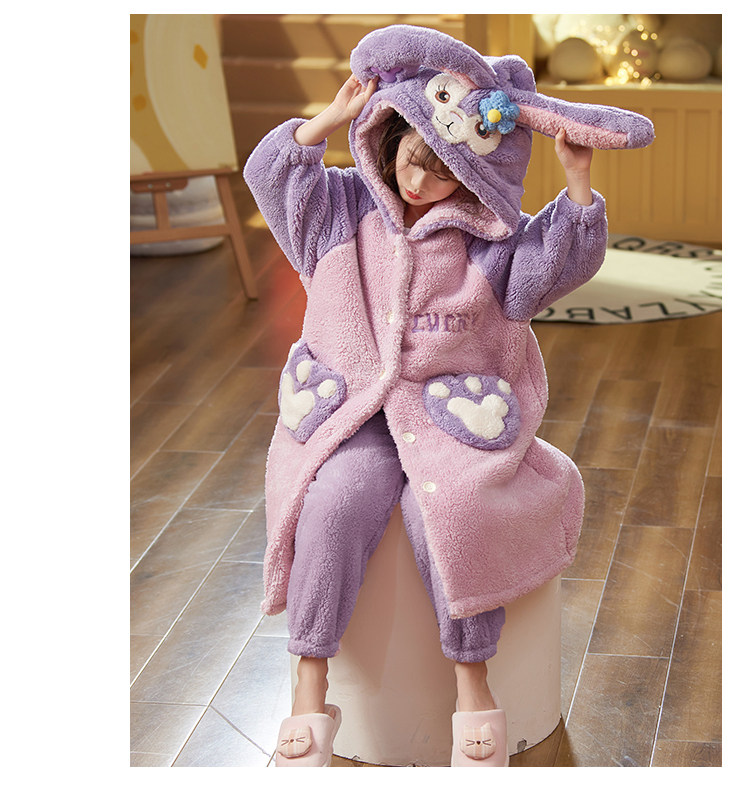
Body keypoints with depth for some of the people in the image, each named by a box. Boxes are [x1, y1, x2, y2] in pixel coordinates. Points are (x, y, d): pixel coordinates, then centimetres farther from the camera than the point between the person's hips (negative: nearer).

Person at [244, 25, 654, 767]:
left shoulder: (489, 237, 2)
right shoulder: (345, 209, 7)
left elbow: (561, 262, -5)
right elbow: (270, 174, 0)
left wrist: (577, 179, -14)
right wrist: (333, 117, -6)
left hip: (456, 416, -1)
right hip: (354, 412, 1)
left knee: (445, 509, -31)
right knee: (334, 504, -28)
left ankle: (472, 683, -12)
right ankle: (311, 689, -16)